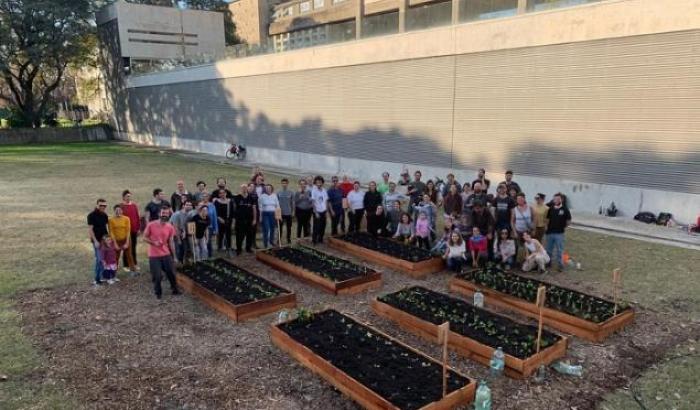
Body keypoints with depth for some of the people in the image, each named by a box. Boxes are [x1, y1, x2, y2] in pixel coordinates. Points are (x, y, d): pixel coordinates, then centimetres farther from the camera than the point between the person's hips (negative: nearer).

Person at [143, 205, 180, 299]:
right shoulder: (151, 225, -10)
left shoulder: (170, 227, -1)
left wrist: (174, 255, 7)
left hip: (166, 254, 3)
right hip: (154, 255, -3)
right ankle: (158, 292, 22)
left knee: (171, 273, 8)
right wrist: (153, 242, -19)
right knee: (157, 276, 0)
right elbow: (145, 237, -2)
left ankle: (175, 289, 28)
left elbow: (171, 242, 6)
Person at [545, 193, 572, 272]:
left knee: (559, 250, 4)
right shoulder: (551, 209, 3)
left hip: (559, 233, -3)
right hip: (550, 232, 3)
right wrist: (547, 227, 4)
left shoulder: (565, 209, -7)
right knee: (549, 249, 15)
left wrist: (563, 227, 4)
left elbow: (569, 221, 0)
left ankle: (561, 264, 14)